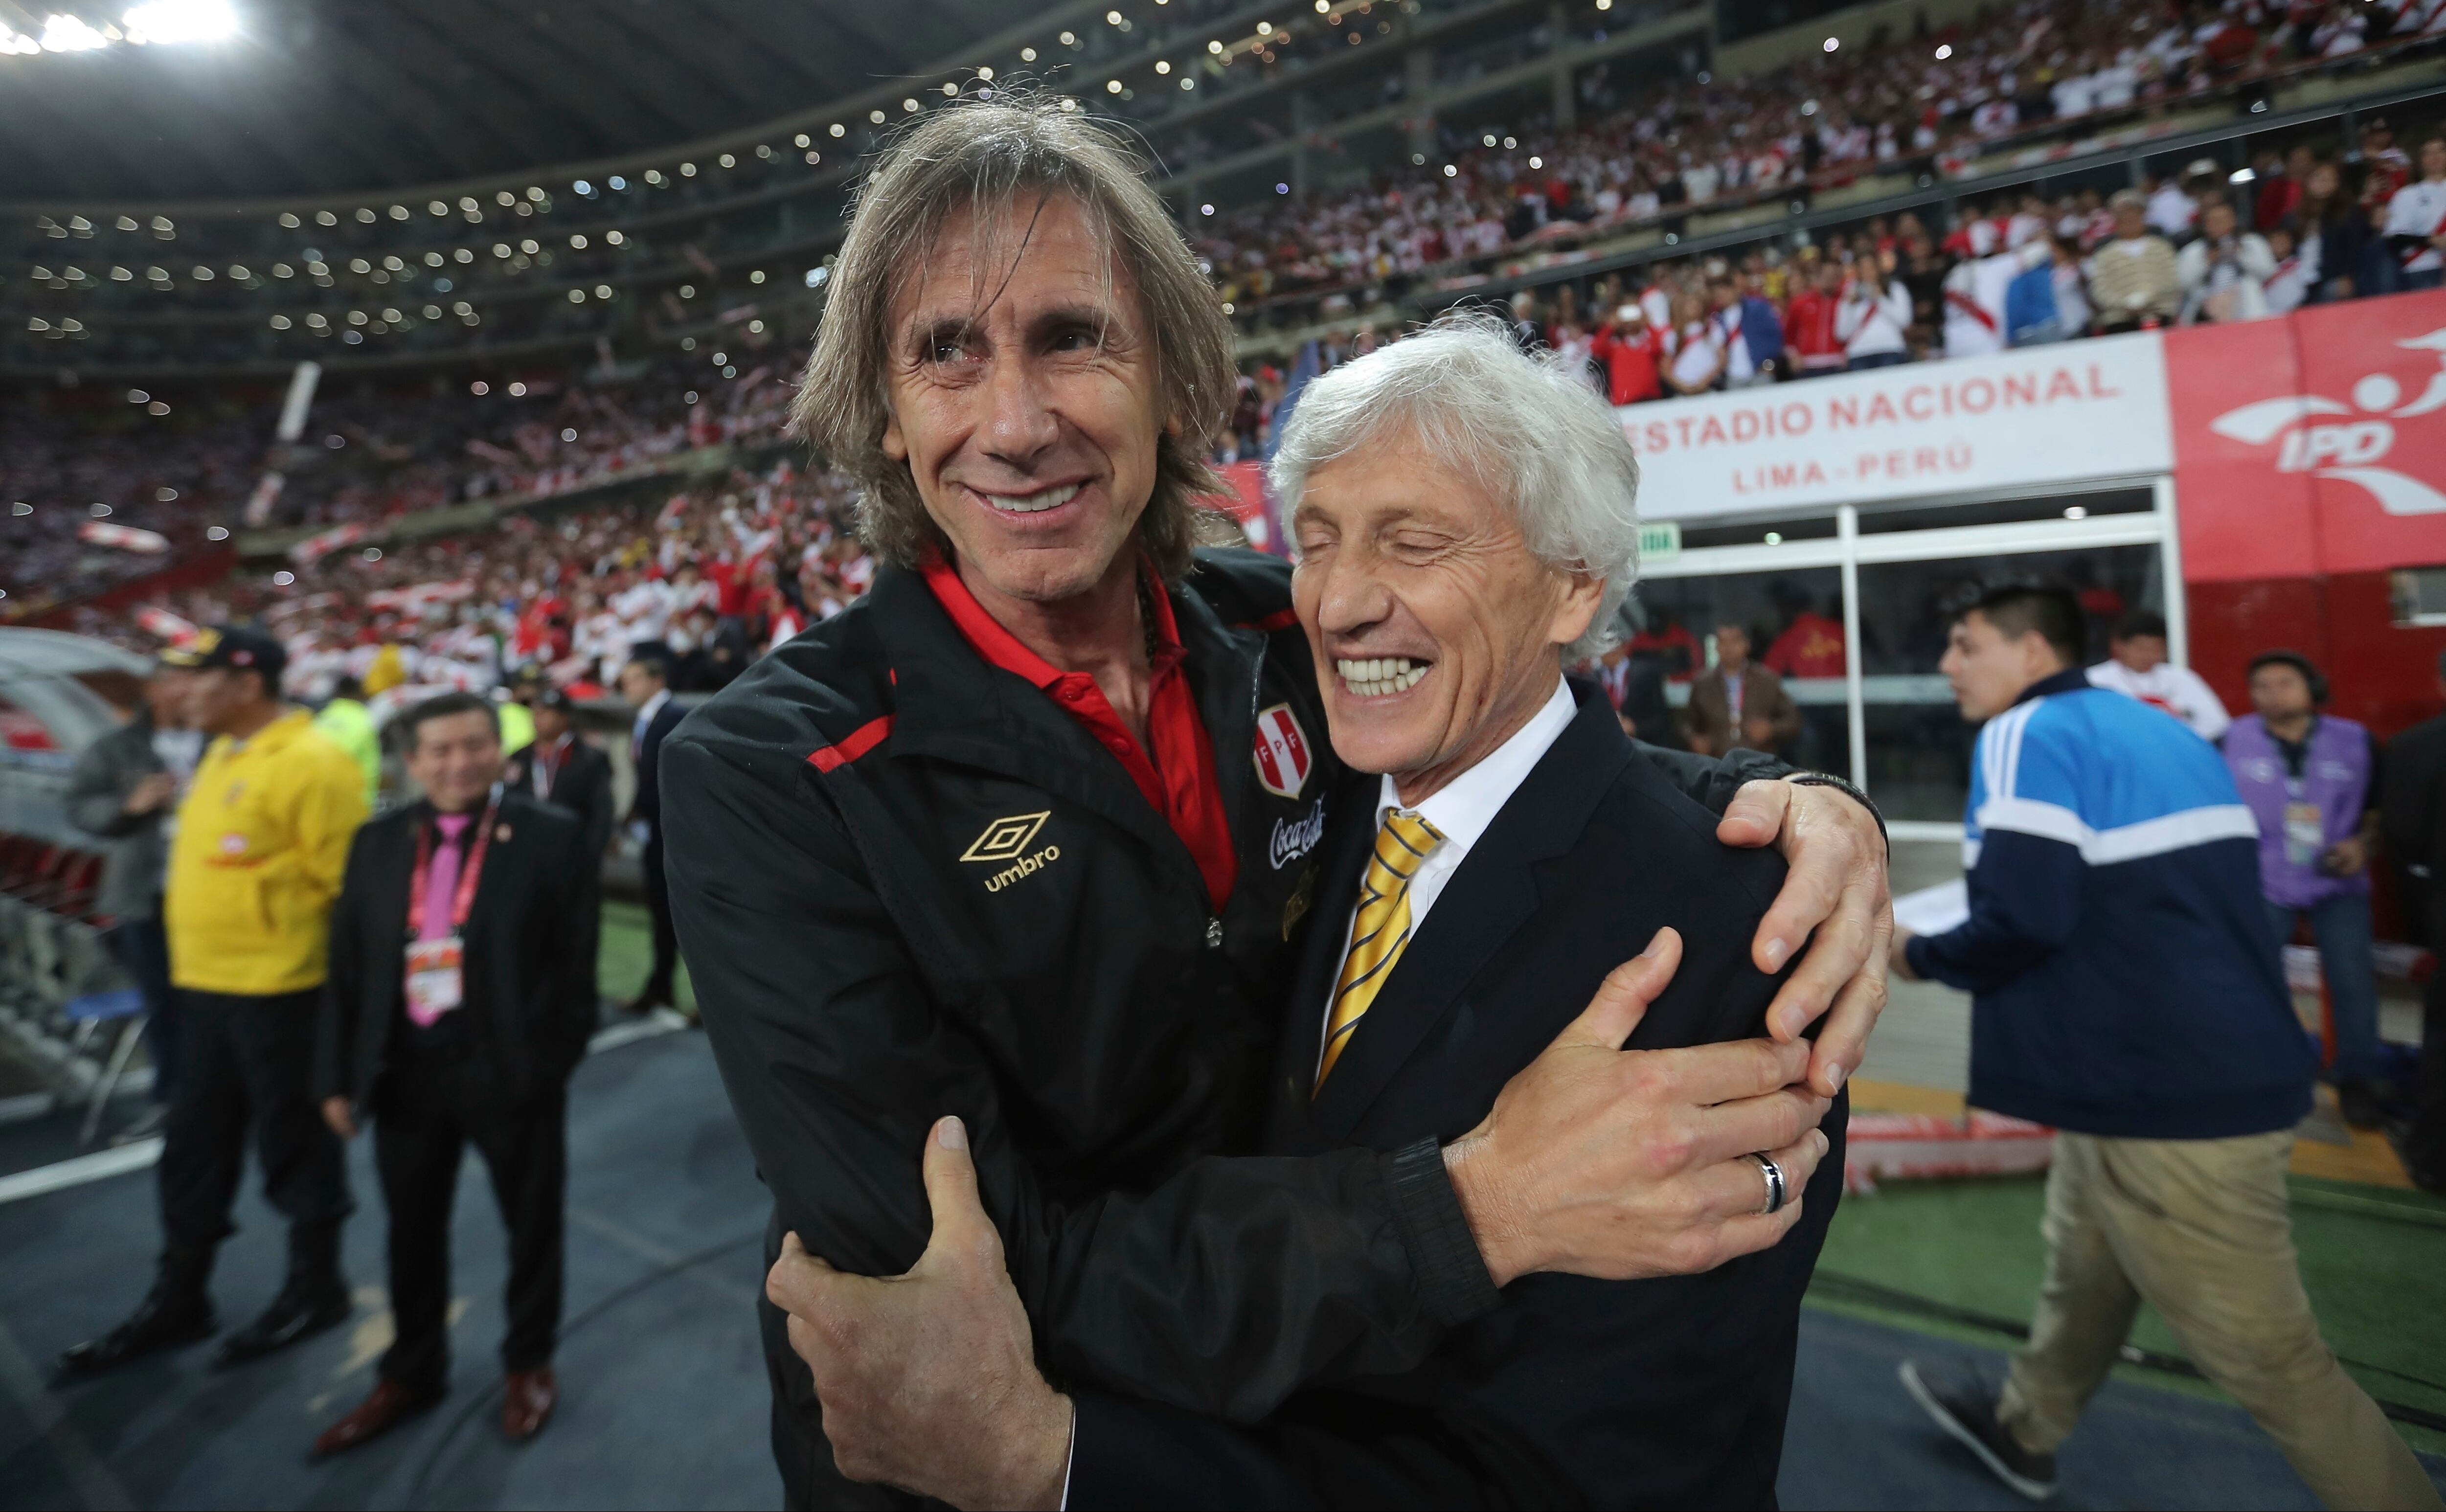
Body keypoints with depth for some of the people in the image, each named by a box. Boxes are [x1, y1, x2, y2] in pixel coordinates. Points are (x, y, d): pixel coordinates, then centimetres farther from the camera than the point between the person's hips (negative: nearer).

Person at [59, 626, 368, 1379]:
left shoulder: (310, 765, -19)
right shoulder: (222, 755, 11)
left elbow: (345, 884, -18)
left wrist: (334, 978, -15)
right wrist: (193, 961, 19)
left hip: (276, 992, -9)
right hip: (205, 986, 9)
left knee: (293, 1145, 6)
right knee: (194, 1146, 18)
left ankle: (315, 1290, 24)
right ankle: (178, 1300, 33)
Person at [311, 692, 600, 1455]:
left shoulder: (553, 835, -8)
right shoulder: (378, 841, 5)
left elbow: (576, 962, -6)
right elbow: (347, 966, 8)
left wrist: (559, 1057, -7)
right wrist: (337, 1074, 5)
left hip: (512, 1069, -3)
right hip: (404, 1071, 4)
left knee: (531, 1225, 14)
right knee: (411, 1232, 20)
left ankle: (528, 1364, 36)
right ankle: (411, 1372, 42)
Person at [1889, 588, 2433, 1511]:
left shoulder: (2028, 735, -15)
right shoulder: (2159, 730, 13)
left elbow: (2022, 917, -26)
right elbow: (2176, 898, 17)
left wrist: (1921, 955, -7)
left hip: (2168, 1095, -10)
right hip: (2220, 1061, 10)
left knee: (2264, 1355, 6)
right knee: (2083, 1269, 25)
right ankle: (2023, 1430, 43)